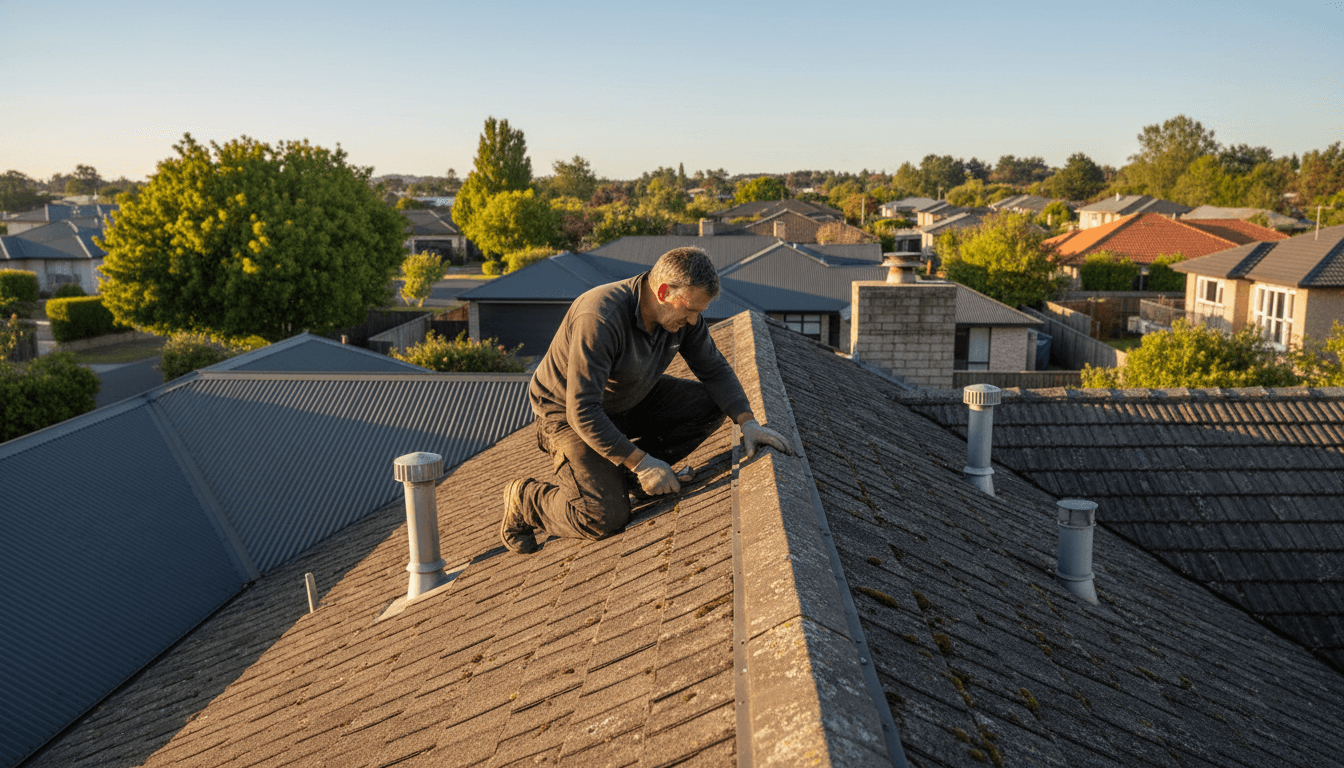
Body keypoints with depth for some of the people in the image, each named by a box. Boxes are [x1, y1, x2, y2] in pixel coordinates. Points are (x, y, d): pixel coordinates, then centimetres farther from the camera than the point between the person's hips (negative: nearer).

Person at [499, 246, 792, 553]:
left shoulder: (683, 313, -13)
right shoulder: (599, 319, -36)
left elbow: (715, 369, 0)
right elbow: (582, 412, -35)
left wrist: (748, 423, -14)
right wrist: (641, 462, -31)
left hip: (630, 400, 8)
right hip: (567, 412, -7)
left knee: (710, 405, -9)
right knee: (606, 518, -21)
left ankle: (624, 475, 1)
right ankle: (524, 498, 7)